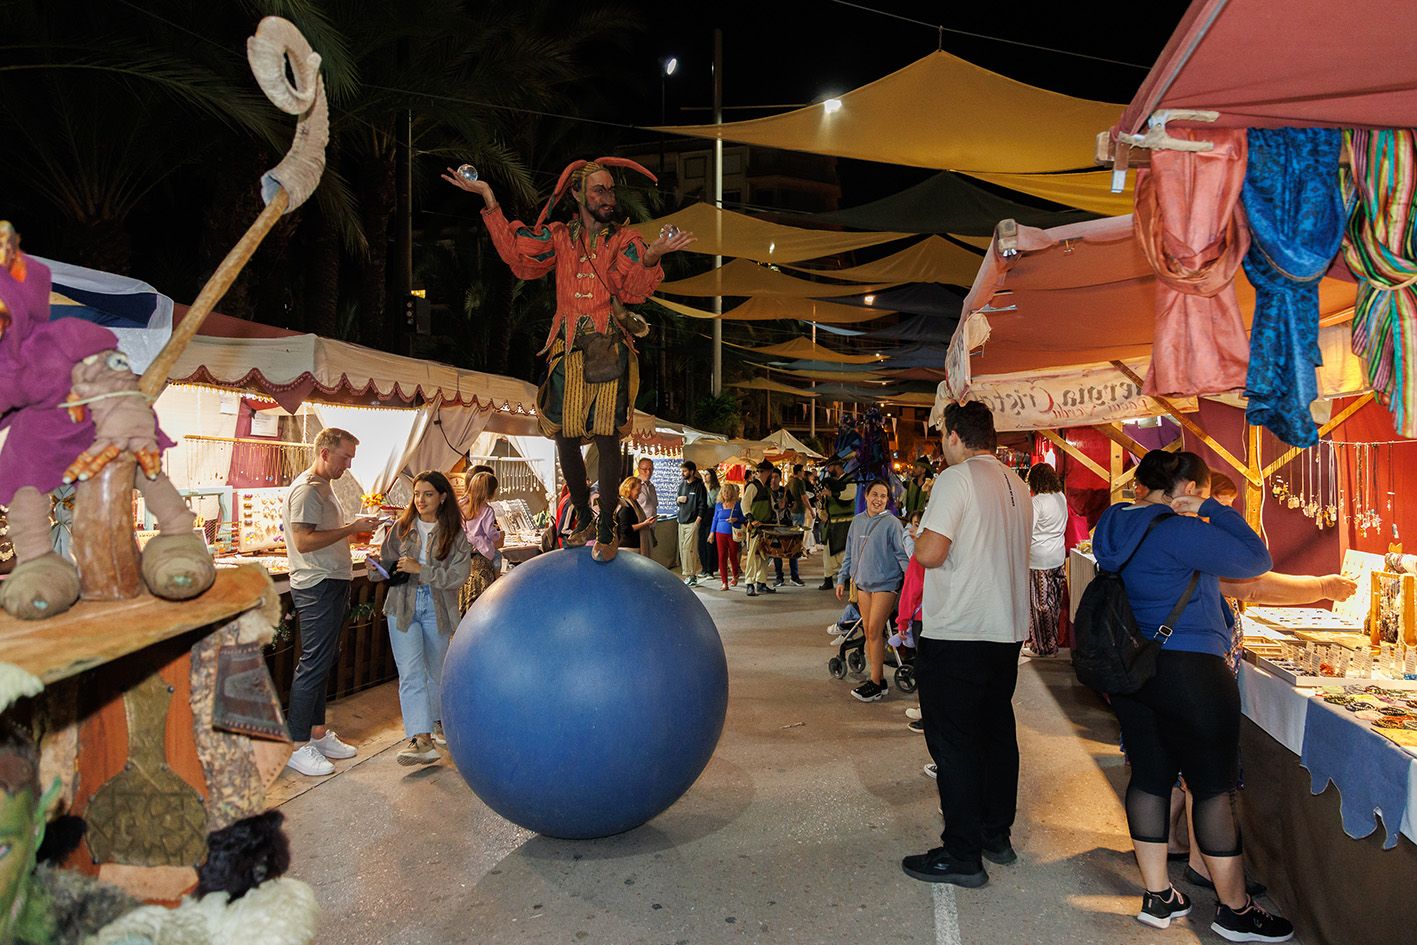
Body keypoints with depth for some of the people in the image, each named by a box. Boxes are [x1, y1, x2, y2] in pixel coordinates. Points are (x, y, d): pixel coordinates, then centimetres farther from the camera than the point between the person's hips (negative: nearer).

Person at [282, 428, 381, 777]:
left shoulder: (325, 487, 17)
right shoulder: (306, 489, -15)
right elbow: (304, 541, -23)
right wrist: (352, 528, -20)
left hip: (333, 584, 10)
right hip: (317, 587, -10)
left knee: (324, 661, 15)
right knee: (313, 664, -5)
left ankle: (318, 733, 26)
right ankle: (297, 746, 3)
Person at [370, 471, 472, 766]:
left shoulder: (455, 534, -4)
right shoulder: (402, 527, 2)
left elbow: (458, 576, -13)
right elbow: (387, 565, 7)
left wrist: (420, 569, -20)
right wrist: (377, 567, -16)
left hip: (438, 609, 0)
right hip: (403, 607, 1)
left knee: (437, 671, 16)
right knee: (410, 673, -10)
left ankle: (438, 721, 39)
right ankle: (422, 739, -14)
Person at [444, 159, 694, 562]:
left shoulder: (625, 240, 8)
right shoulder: (559, 237, 14)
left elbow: (635, 288, -7)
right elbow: (518, 255, 1)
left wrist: (651, 257, -28)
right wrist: (489, 200, 0)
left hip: (609, 348, -3)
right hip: (568, 349, 3)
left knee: (606, 438, -7)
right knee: (564, 437, 4)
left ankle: (607, 532, 2)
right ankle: (584, 521, 22)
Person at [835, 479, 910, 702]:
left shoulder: (892, 523, -9)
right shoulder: (857, 521, 9)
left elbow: (902, 554, -8)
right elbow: (849, 553, 16)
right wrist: (842, 579, 15)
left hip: (885, 583, -6)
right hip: (862, 583, 6)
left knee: (874, 631, -8)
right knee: (868, 632, 9)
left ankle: (876, 683, -2)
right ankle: (877, 677, 19)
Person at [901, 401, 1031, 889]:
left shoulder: (956, 479, -14)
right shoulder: (1017, 485, 11)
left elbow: (930, 553, -22)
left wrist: (917, 539, 0)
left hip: (955, 634, -8)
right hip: (1007, 630, 8)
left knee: (953, 741, 0)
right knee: (997, 733, 18)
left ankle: (961, 855, 6)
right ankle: (996, 835, 30)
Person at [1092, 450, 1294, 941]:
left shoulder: (1121, 526, 9)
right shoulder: (1178, 532, -19)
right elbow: (1256, 559, -12)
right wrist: (1211, 510, -7)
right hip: (1188, 671, -8)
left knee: (1150, 775, 13)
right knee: (1215, 785, 4)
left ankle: (1157, 896, 22)